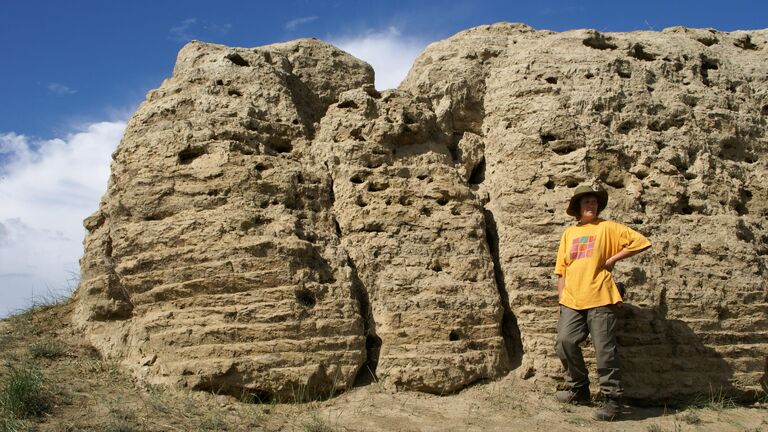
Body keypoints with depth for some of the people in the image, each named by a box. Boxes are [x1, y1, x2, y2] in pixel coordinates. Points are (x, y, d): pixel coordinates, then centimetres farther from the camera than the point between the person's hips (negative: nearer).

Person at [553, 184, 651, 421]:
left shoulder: (607, 227, 4)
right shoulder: (569, 233, 16)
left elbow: (640, 242, -3)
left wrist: (612, 260, -4)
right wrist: (561, 298, 11)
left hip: (599, 299, -4)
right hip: (572, 301, 4)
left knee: (604, 350, -5)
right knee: (565, 343, -3)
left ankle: (612, 399, 5)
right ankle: (579, 388, 17)